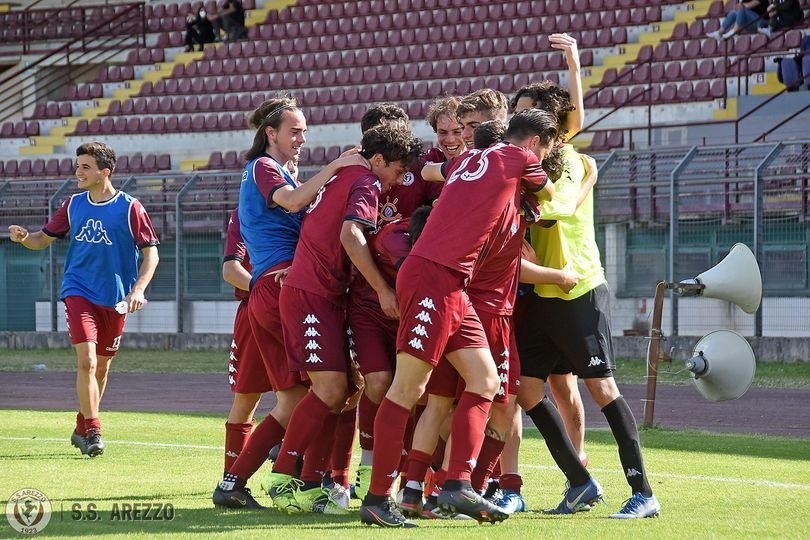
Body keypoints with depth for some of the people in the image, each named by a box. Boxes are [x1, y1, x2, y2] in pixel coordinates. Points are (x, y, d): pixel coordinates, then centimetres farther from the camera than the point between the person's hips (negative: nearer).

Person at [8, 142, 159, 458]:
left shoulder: (129, 207, -6)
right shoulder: (73, 205, 3)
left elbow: (151, 253, -4)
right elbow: (43, 239, 11)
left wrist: (138, 289, -18)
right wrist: (24, 237, -12)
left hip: (114, 298, 0)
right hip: (78, 291, 1)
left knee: (101, 367, 11)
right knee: (86, 361, -16)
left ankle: (82, 429, 29)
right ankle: (92, 431, -11)